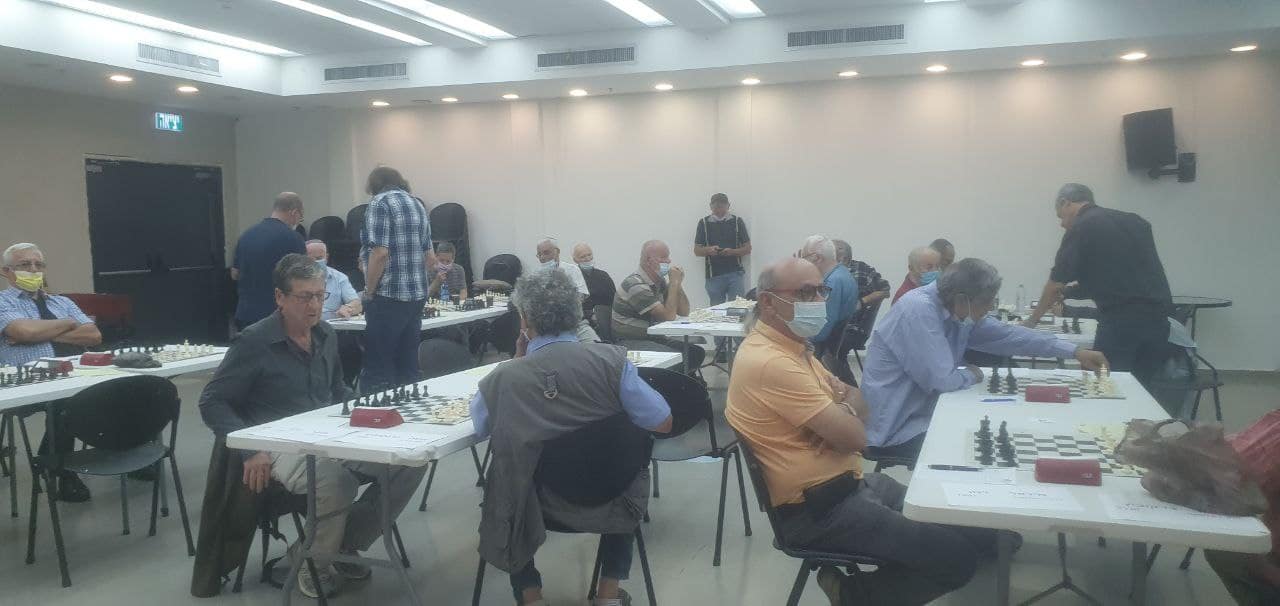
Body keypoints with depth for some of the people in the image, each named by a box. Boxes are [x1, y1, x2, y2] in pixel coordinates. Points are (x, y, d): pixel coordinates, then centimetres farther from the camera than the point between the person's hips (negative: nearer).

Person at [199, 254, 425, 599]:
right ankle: (313, 561, -5)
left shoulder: (325, 334, 10)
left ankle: (345, 544, 5)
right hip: (283, 446, -7)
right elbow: (212, 403, -8)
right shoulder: (254, 342, -9)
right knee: (338, 482, -37)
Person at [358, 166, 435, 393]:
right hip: (417, 296, 8)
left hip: (389, 297, -8)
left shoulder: (380, 202, -7)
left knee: (377, 367, -4)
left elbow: (380, 253, -17)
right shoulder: (417, 205, 16)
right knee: (408, 365, 12)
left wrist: (369, 293, -9)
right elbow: (430, 259, 15)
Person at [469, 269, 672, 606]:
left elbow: (480, 429, 3)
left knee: (500, 480, 31)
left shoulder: (503, 378, -18)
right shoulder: (611, 360, -19)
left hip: (535, 510, 0)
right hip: (608, 503, 1)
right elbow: (663, 424, -11)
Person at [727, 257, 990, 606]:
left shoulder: (791, 345, 10)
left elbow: (858, 405, 13)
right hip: (819, 510, -10)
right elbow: (853, 436, -23)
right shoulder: (772, 362, -23)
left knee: (975, 531, 12)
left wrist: (839, 405, -10)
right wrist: (845, 407, 0)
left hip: (848, 484, 10)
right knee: (959, 556, -12)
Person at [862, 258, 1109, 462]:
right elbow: (941, 380, -29)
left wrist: (1074, 351, 9)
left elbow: (1007, 334, 11)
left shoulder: (959, 312, 1)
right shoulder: (919, 311, -27)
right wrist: (971, 375, -6)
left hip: (922, 412, 9)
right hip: (895, 429, -9)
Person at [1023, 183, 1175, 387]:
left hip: (1120, 320, -7)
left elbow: (1055, 285, 2)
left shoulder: (1080, 229, -1)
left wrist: (1031, 320, 16)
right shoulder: (1134, 220, 19)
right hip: (1158, 318, 7)